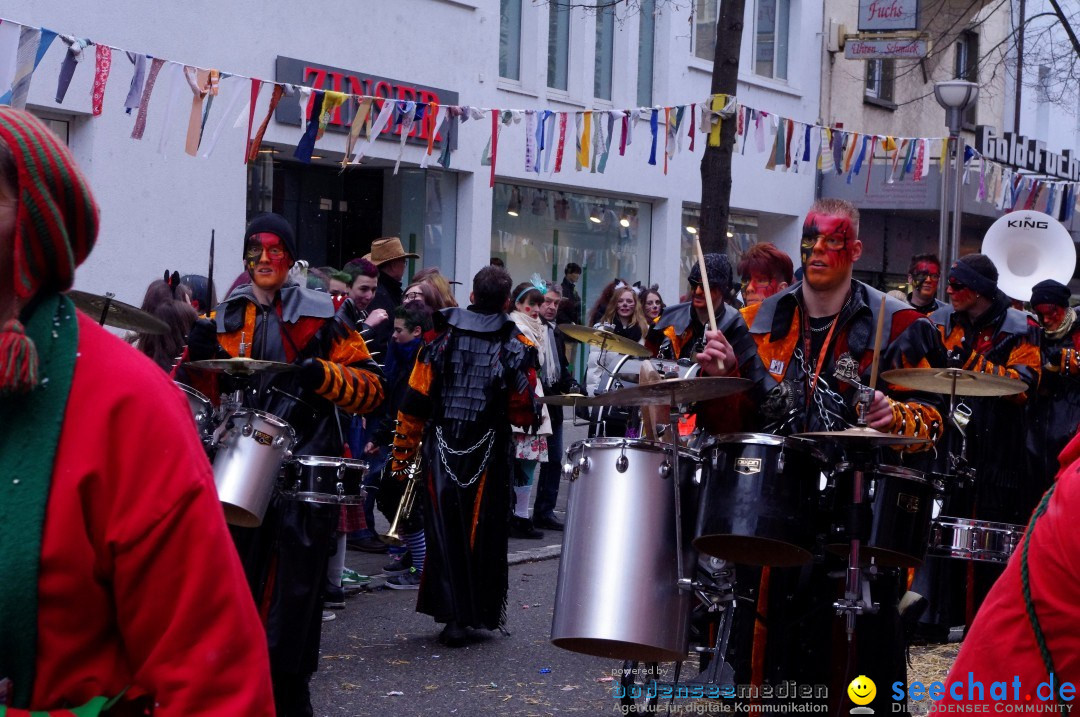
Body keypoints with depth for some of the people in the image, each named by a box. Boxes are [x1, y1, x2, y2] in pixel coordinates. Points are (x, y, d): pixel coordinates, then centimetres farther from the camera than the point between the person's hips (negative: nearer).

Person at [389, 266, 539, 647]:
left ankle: (453, 616, 3)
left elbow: (414, 404, -1)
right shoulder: (517, 347, -4)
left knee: (446, 533, 6)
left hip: (441, 450, 1)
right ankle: (480, 612, 17)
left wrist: (402, 455, 7)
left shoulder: (440, 338, -1)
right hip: (488, 456, -1)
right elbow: (525, 413, -5)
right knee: (483, 534, 10)